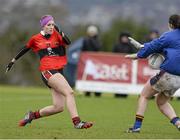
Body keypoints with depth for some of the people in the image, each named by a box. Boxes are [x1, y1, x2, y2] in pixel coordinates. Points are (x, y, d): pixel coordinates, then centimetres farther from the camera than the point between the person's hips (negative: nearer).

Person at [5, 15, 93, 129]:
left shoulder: (56, 34, 10)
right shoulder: (36, 39, 6)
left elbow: (68, 42, -8)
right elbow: (25, 49, 23)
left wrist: (60, 32, -23)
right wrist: (13, 61, 33)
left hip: (59, 71, 5)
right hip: (47, 71, -5)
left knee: (58, 107, 1)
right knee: (69, 92, -24)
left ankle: (32, 115, 22)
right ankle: (77, 122, -29)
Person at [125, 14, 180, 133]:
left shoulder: (168, 36, -9)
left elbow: (152, 47, -2)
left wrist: (135, 56, 13)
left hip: (167, 75, -7)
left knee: (144, 95, 10)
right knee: (162, 102, 23)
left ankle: (137, 126, 4)